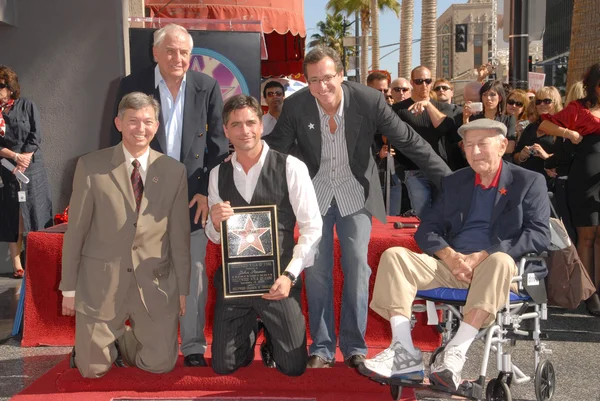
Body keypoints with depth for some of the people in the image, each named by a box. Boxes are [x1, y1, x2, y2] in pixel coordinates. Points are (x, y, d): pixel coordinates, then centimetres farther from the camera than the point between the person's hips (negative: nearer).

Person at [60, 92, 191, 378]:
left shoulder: (174, 171, -1)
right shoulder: (91, 166, -6)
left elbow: (180, 235, 2)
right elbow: (75, 231, -2)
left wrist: (183, 288, 3)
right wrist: (69, 288, -1)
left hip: (155, 282, 1)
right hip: (101, 281, -1)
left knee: (160, 365, 2)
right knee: (93, 370, 6)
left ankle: (125, 340, 31)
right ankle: (100, 342, 40)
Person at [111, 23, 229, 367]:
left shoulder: (208, 87, 2)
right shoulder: (133, 86, 0)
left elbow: (218, 143, 2)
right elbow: (121, 142, 2)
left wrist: (208, 190, -5)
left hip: (194, 195, 1)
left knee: (194, 271, 5)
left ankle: (194, 345, 17)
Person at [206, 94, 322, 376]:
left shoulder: (291, 167, -9)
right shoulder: (218, 174, 4)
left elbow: (312, 227, -8)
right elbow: (215, 237, 9)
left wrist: (289, 275, -17)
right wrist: (215, 224, -15)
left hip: (277, 279, -3)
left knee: (293, 367, 0)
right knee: (223, 366, 7)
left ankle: (270, 339, 33)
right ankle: (248, 334, 39)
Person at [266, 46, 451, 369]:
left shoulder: (369, 101, -18)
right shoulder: (295, 106, -14)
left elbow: (410, 142, -12)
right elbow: (275, 148, -2)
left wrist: (449, 180, -11)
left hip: (355, 195, -1)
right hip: (315, 195, 1)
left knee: (357, 269, -2)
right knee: (316, 271, 2)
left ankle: (354, 347, 12)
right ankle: (321, 347, 14)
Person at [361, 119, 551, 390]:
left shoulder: (529, 182, 6)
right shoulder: (454, 182, 17)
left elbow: (539, 235, -7)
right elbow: (427, 230, 12)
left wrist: (483, 256, -18)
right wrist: (450, 256, -11)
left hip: (498, 267, -4)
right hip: (451, 267, 4)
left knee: (500, 260, -38)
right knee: (394, 256, -18)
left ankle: (455, 354, -40)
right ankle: (404, 352, -29)